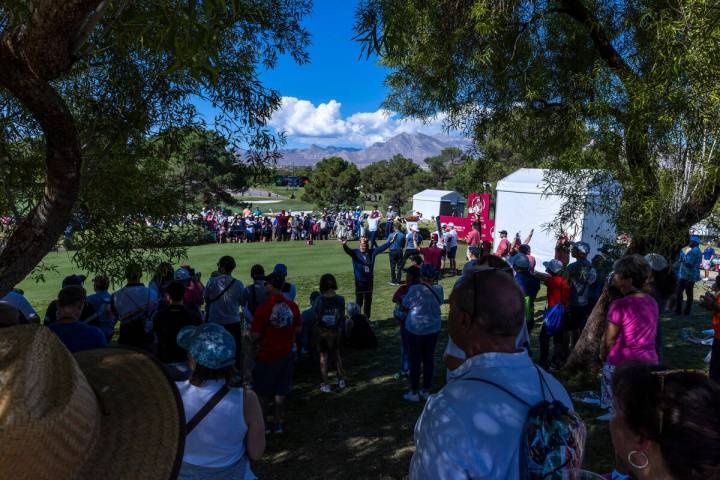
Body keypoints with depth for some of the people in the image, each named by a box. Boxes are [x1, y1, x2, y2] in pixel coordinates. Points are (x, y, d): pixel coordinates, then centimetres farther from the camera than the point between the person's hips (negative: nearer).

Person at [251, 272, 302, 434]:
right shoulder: (292, 306, -8)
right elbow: (298, 328, 4)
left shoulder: (263, 308, -21)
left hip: (266, 355, -4)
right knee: (281, 391, 17)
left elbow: (255, 335, -18)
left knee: (264, 393, 14)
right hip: (286, 354, 4)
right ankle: (279, 423, 26)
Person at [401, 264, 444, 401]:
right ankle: (426, 391, 25)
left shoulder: (414, 289, -19)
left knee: (415, 361, 7)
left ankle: (414, 393, 16)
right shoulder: (438, 289, -7)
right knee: (429, 359, 14)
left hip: (415, 330, -4)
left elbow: (405, 306, -7)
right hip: (433, 329, 4)